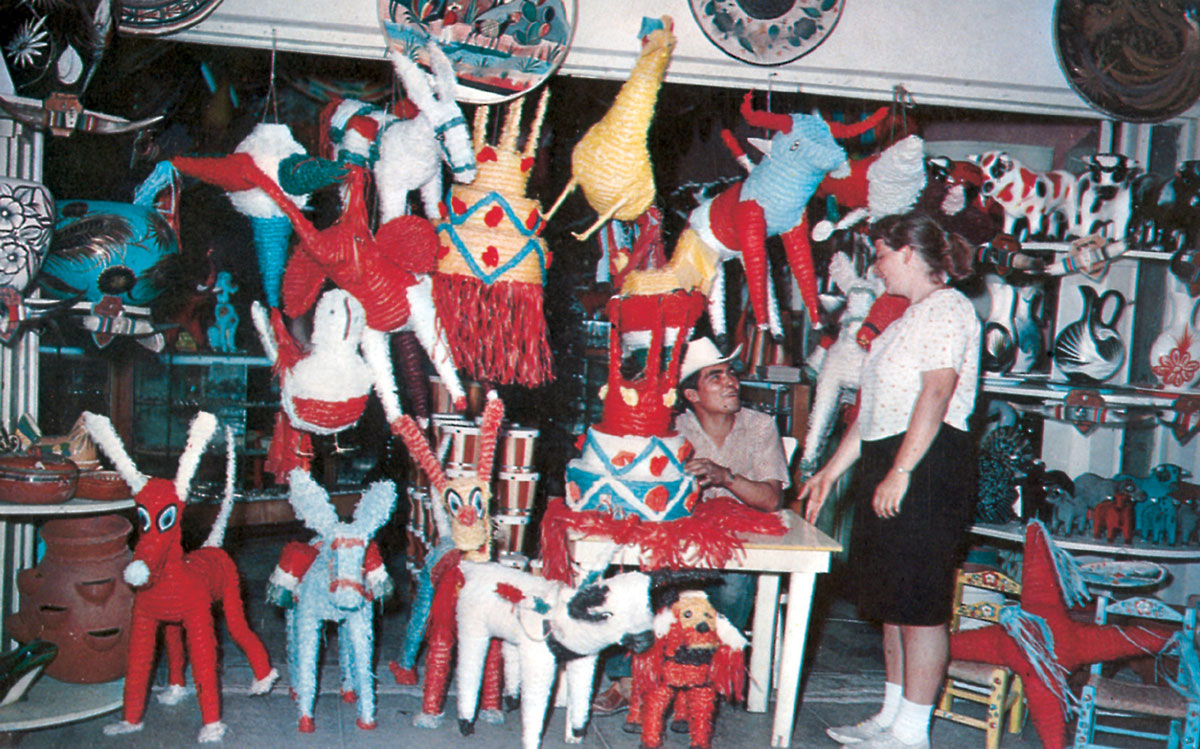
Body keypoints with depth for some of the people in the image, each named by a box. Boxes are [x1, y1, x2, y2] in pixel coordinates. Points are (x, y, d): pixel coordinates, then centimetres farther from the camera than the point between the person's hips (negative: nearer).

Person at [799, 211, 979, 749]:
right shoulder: (909, 317, 23)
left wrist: (900, 472, -25)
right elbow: (874, 408, 22)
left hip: (928, 466, -10)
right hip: (889, 463, 10)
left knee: (919, 602, -5)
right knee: (892, 600, 13)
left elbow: (936, 393, -19)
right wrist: (830, 472, 20)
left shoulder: (947, 308, -7)